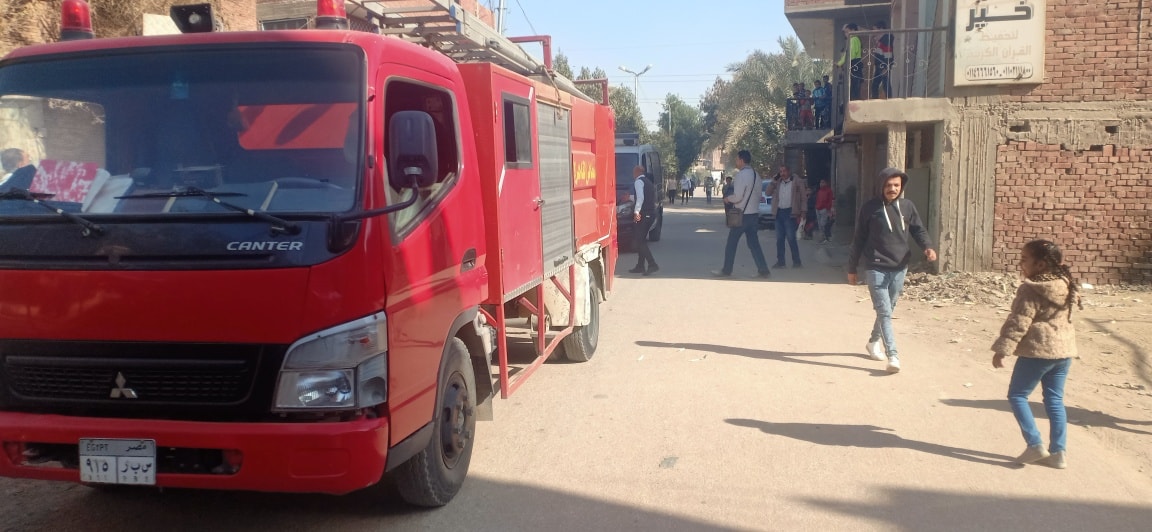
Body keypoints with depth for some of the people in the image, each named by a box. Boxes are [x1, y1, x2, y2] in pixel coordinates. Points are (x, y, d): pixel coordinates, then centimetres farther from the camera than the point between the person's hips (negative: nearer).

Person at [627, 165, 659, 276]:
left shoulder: (639, 182, -8)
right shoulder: (648, 182, 20)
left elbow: (640, 197, -22)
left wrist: (636, 211, -22)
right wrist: (631, 198, 36)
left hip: (643, 214, -9)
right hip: (651, 214, 9)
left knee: (638, 241, -7)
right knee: (640, 240, 15)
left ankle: (652, 264, -15)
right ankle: (640, 266, 17)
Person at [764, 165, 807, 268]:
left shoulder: (797, 182, -1)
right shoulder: (777, 183, 13)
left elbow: (804, 198, -2)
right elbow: (767, 192, 6)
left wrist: (803, 213, -9)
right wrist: (774, 180, -1)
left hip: (790, 213, -5)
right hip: (779, 213, 6)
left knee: (791, 238, -10)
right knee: (779, 239, 8)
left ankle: (797, 262, -1)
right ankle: (780, 261, 15)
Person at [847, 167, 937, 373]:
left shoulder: (907, 206, 4)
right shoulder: (869, 208, -4)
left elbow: (919, 229, 9)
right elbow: (859, 239, 1)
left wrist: (927, 247, -14)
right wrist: (851, 268, 3)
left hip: (899, 268, 4)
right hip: (876, 268, -4)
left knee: (888, 310, 15)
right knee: (884, 312, -9)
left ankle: (874, 341, 37)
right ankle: (893, 355, -13)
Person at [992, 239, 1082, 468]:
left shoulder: (1031, 290, -16)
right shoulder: (1066, 285, 7)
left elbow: (1019, 322, -19)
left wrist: (1002, 348, -16)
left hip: (1038, 350, -8)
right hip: (1064, 349, 8)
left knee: (1017, 395, 6)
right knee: (1055, 400, 14)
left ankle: (1035, 445, 1)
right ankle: (1059, 452, 14)